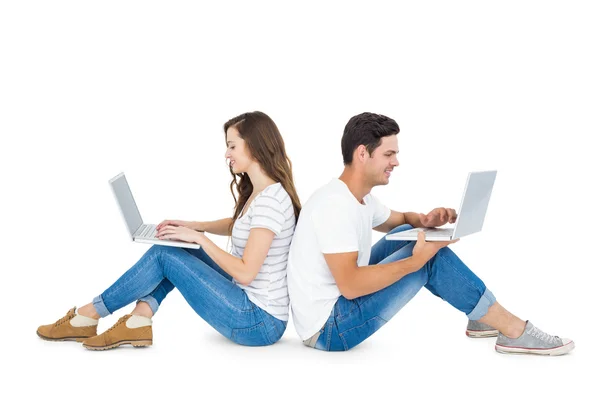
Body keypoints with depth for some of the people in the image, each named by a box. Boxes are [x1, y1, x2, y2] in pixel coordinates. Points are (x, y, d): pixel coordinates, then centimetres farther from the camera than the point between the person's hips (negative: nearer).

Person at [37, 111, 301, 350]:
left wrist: (199, 238, -14)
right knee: (174, 249, 9)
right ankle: (138, 322, -1)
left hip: (259, 323, -10)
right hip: (251, 304, 10)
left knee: (164, 256, -7)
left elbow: (245, 272, -24)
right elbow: (236, 226, 30)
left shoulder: (270, 200, -22)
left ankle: (89, 315, 7)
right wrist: (193, 226, 14)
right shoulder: (257, 192, 9)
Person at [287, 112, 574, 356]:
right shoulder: (335, 205, -23)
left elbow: (400, 220, 26)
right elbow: (350, 284, -30)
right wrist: (415, 261, -27)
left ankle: (481, 315, 15)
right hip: (329, 328, -10)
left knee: (410, 232, 10)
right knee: (432, 256, -14)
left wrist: (425, 221, 2)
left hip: (339, 305, 10)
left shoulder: (359, 198, 8)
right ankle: (514, 331, -3)